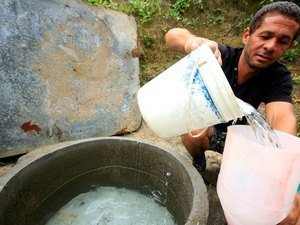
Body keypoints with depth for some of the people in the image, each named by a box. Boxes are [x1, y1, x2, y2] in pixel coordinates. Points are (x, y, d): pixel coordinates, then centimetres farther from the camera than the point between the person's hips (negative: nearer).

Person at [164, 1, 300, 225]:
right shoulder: (222, 55, -24)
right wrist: (194, 41, -61)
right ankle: (198, 162, 3)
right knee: (192, 133, -34)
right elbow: (172, 35, -36)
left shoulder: (279, 78, -20)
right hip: (203, 127, -1)